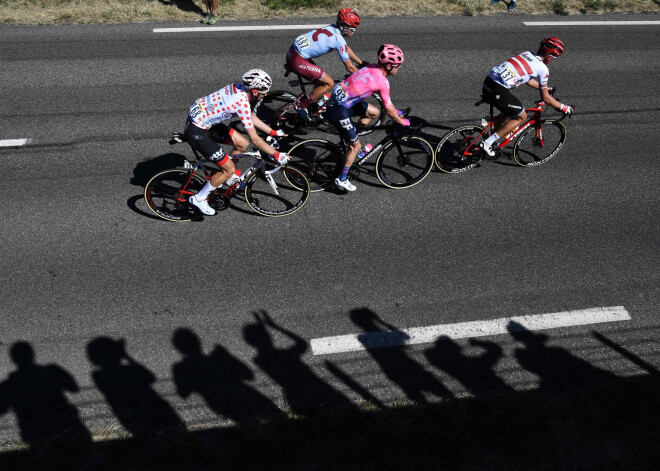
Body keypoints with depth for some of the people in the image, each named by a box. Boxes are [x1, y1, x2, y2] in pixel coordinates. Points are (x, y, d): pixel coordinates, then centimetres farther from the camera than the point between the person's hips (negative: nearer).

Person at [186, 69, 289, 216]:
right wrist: (276, 155, -13)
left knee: (242, 144, 10)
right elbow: (255, 140, -22)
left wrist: (273, 132, 17)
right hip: (196, 131, -9)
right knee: (229, 169, -3)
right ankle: (199, 199, 13)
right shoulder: (242, 103, -26)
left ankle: (227, 178, 31)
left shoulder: (240, 87, 0)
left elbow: (251, 117, 16)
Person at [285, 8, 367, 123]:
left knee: (321, 79, 22)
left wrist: (362, 63, 31)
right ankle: (302, 107, 1)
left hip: (292, 53, 9)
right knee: (329, 83, -3)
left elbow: (347, 49, 27)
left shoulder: (334, 29, 12)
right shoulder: (338, 39, -13)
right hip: (298, 61, -9)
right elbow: (349, 67, -7)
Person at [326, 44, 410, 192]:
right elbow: (389, 111, -9)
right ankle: (341, 180, 17)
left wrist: (394, 110, 30)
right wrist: (402, 122, 9)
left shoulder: (373, 68, 7)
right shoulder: (382, 81, -17)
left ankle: (349, 135, 24)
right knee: (355, 146, 5)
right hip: (339, 110, -9)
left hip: (338, 98, 9)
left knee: (374, 112, 20)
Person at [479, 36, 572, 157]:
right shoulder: (542, 68, 1)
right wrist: (564, 108, 19)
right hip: (499, 91, -8)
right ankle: (488, 143, 5)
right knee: (521, 117, 11)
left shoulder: (527, 54, 22)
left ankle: (493, 142, 36)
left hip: (488, 82, 8)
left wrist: (544, 87, 49)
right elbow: (546, 98, 7)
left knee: (507, 113, 29)